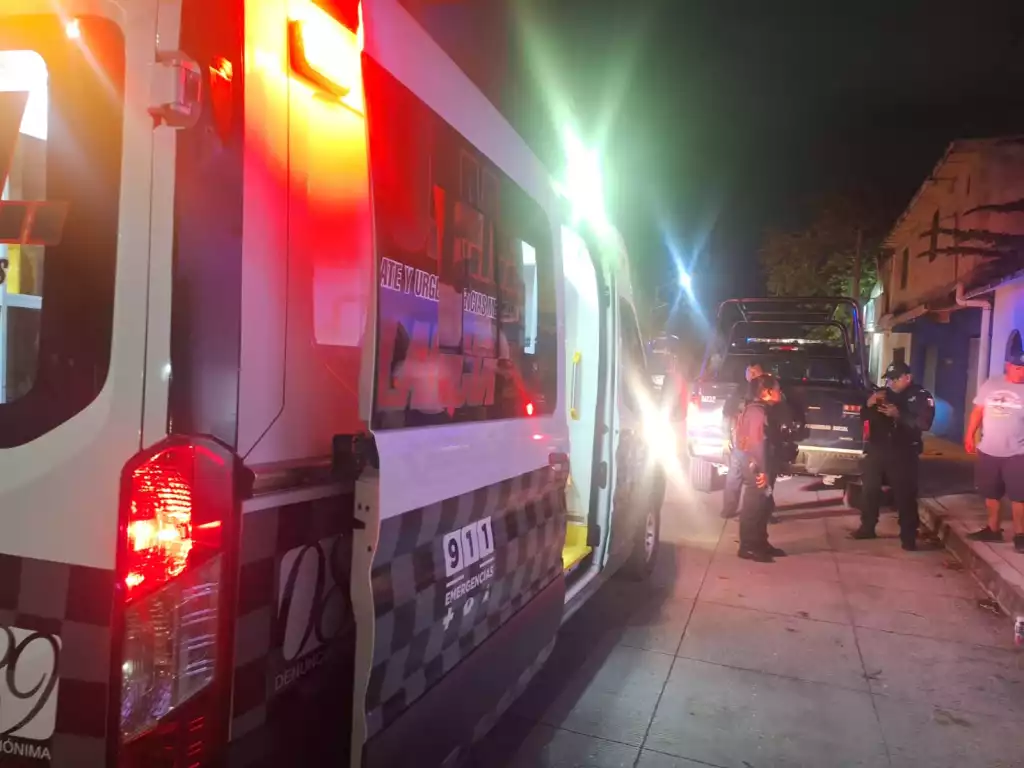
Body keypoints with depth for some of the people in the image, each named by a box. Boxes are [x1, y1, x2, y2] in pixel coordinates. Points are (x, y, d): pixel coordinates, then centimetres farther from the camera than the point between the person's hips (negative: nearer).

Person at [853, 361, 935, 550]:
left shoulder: (921, 396, -3)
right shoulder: (882, 393, 9)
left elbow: (924, 423, -16)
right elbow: (864, 417, 8)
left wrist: (898, 415, -27)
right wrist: (869, 404, -12)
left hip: (903, 453, -4)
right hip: (876, 449, 4)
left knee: (905, 494, -3)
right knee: (870, 489, 10)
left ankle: (908, 535, 7)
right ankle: (867, 527, 23)